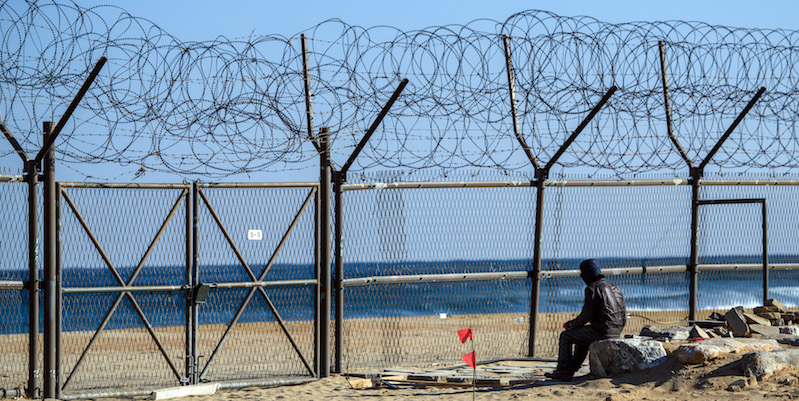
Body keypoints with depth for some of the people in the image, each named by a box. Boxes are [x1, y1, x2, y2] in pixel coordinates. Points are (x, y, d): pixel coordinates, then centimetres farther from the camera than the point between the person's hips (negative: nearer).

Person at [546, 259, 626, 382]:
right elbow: (623, 314, 17)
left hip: (601, 330, -9)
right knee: (582, 338, 33)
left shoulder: (592, 289, -11)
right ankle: (572, 369, 34)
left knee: (566, 336, 6)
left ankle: (563, 371, 7)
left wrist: (572, 324, 3)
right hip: (616, 331, 9)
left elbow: (586, 315, -15)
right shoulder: (614, 288, 15)